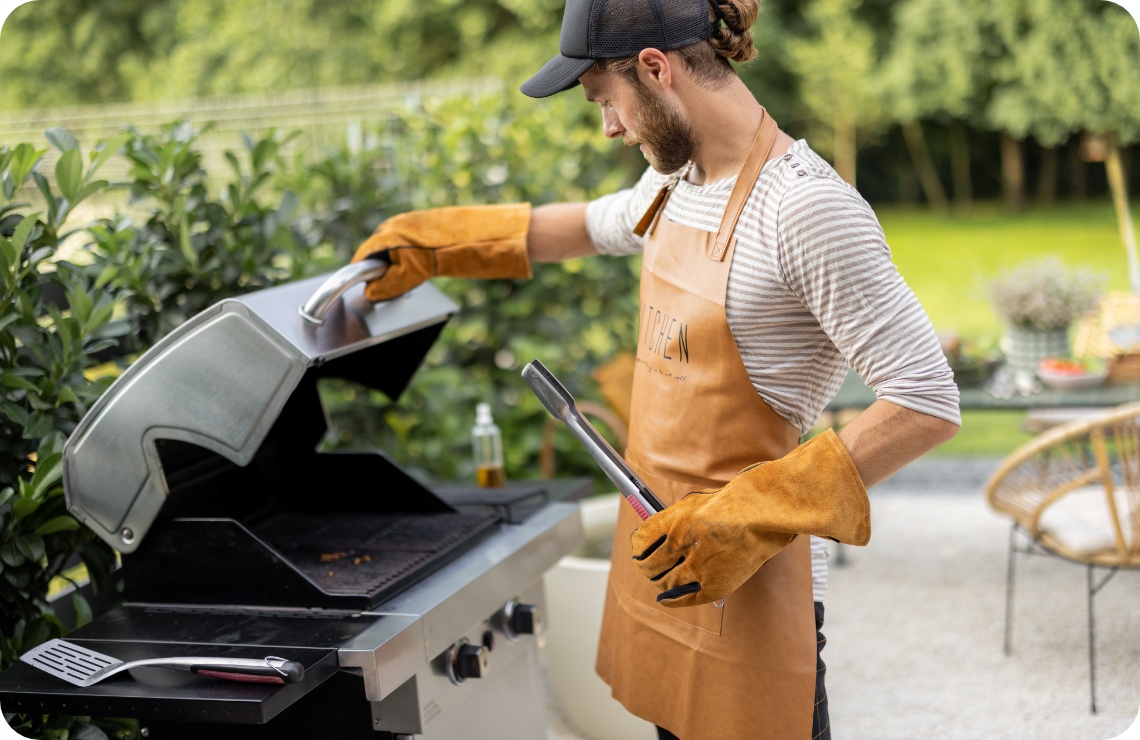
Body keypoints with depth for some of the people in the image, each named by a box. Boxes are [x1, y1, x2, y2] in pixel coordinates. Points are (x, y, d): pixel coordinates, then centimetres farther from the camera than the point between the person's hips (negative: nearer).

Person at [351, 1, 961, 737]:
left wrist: (750, 519, -25)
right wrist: (434, 241, 30)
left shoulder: (806, 208, -21)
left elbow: (928, 405, -23)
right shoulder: (675, 184, 6)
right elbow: (590, 225, 30)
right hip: (662, 555, 8)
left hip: (746, 582, -8)